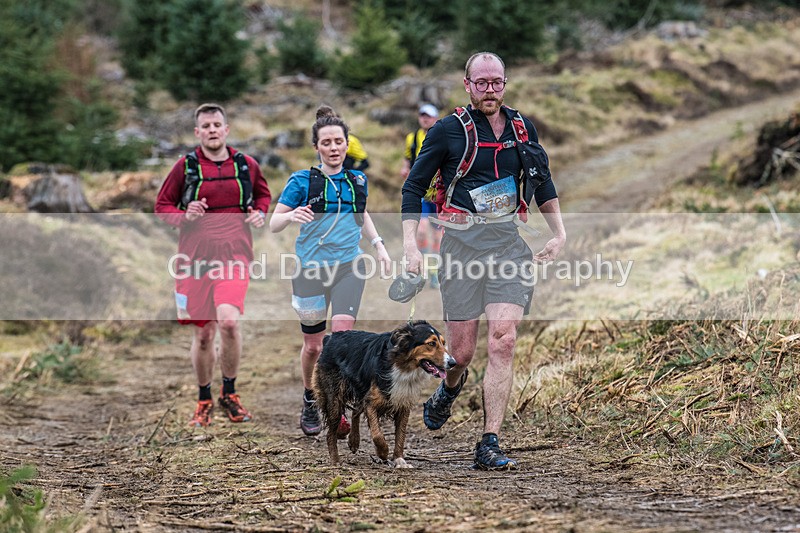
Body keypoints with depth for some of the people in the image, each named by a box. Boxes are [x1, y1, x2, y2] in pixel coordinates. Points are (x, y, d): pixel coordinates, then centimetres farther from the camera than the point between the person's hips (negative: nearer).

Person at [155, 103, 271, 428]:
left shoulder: (247, 166, 6)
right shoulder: (185, 167, 2)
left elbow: (263, 194, 24)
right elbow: (162, 206, 9)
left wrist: (260, 213, 3)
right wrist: (184, 216, -11)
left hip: (234, 256, -1)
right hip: (195, 257, 1)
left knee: (228, 321, -22)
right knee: (203, 332, 5)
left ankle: (229, 394, -2)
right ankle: (204, 401, 25)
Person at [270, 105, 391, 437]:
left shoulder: (357, 180, 9)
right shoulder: (302, 181, -3)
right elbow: (273, 225, -5)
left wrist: (378, 244, 16)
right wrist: (291, 216, -26)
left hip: (349, 266, 2)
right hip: (311, 269, -2)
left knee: (342, 332, -19)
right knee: (313, 346, 4)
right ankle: (309, 400, 31)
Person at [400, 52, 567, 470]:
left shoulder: (522, 129, 10)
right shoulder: (447, 130, 0)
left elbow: (542, 181, 24)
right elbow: (413, 186, 4)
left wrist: (559, 233, 16)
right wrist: (410, 245, -6)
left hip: (509, 240, 2)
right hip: (461, 242, -2)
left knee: (503, 342, -12)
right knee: (462, 350, 1)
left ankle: (489, 445, -10)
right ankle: (449, 389, 39)